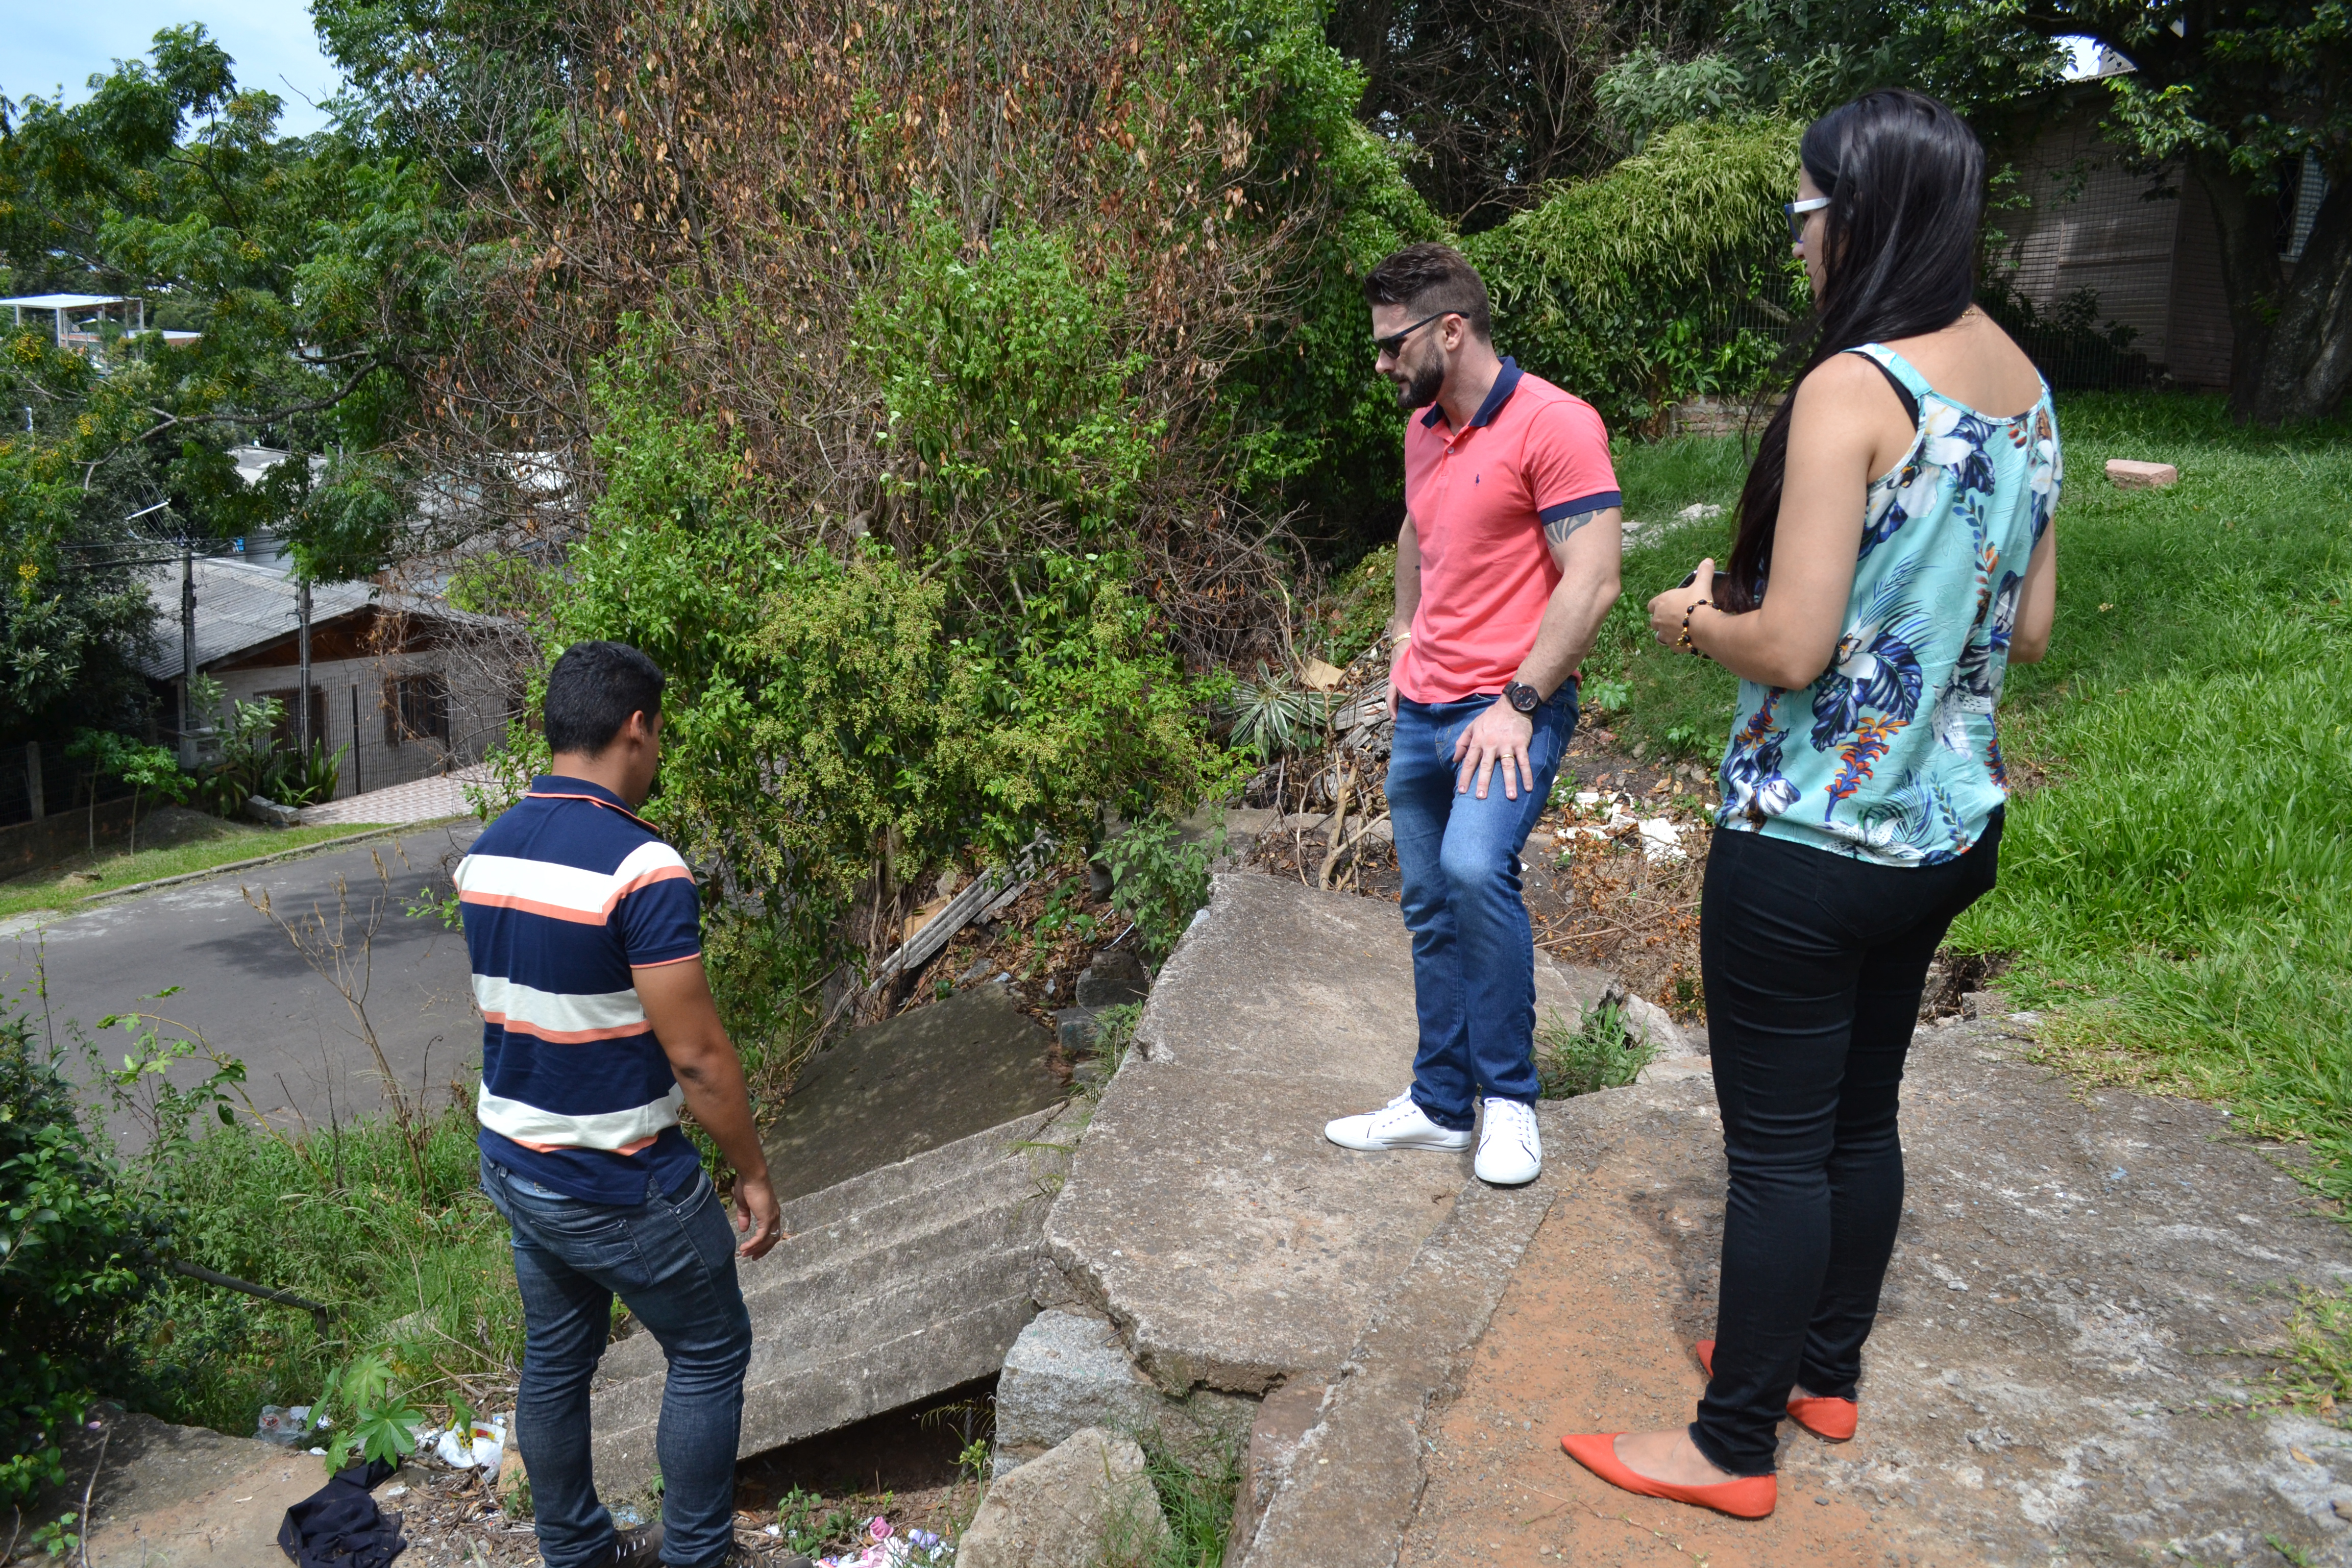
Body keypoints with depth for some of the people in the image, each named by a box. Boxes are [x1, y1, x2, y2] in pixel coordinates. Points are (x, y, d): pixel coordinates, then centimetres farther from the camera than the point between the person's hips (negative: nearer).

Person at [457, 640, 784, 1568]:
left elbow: (503, 1010, 11)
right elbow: (696, 1056, -22)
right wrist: (753, 1172, -10)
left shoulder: (485, 853, 0)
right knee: (710, 1355, 12)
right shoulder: (640, 866, -25)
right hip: (618, 1187, -8)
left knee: (555, 1362, 21)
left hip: (513, 1167, 8)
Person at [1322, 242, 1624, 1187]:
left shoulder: (1554, 425, -13)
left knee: (1475, 869, -28)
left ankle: (1509, 1097, -9)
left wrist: (1515, 705, -20)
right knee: (1430, 910, 11)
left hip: (1511, 709, -8)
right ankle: (1441, 1106, 23)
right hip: (1422, 710, 8)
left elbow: (1592, 581, -18)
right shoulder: (1423, 428, 12)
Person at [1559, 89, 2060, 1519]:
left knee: (1778, 1146, 4)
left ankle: (1735, 1447, 20)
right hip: (1949, 826, 8)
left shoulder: (1854, 388, -20)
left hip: (1809, 843, -8)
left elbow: (1790, 650, -23)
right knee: (1863, 1114, 21)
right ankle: (1827, 1371, 38)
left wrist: (1700, 619, -3)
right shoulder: (2025, 385, 6)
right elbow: (2029, 627, 11)